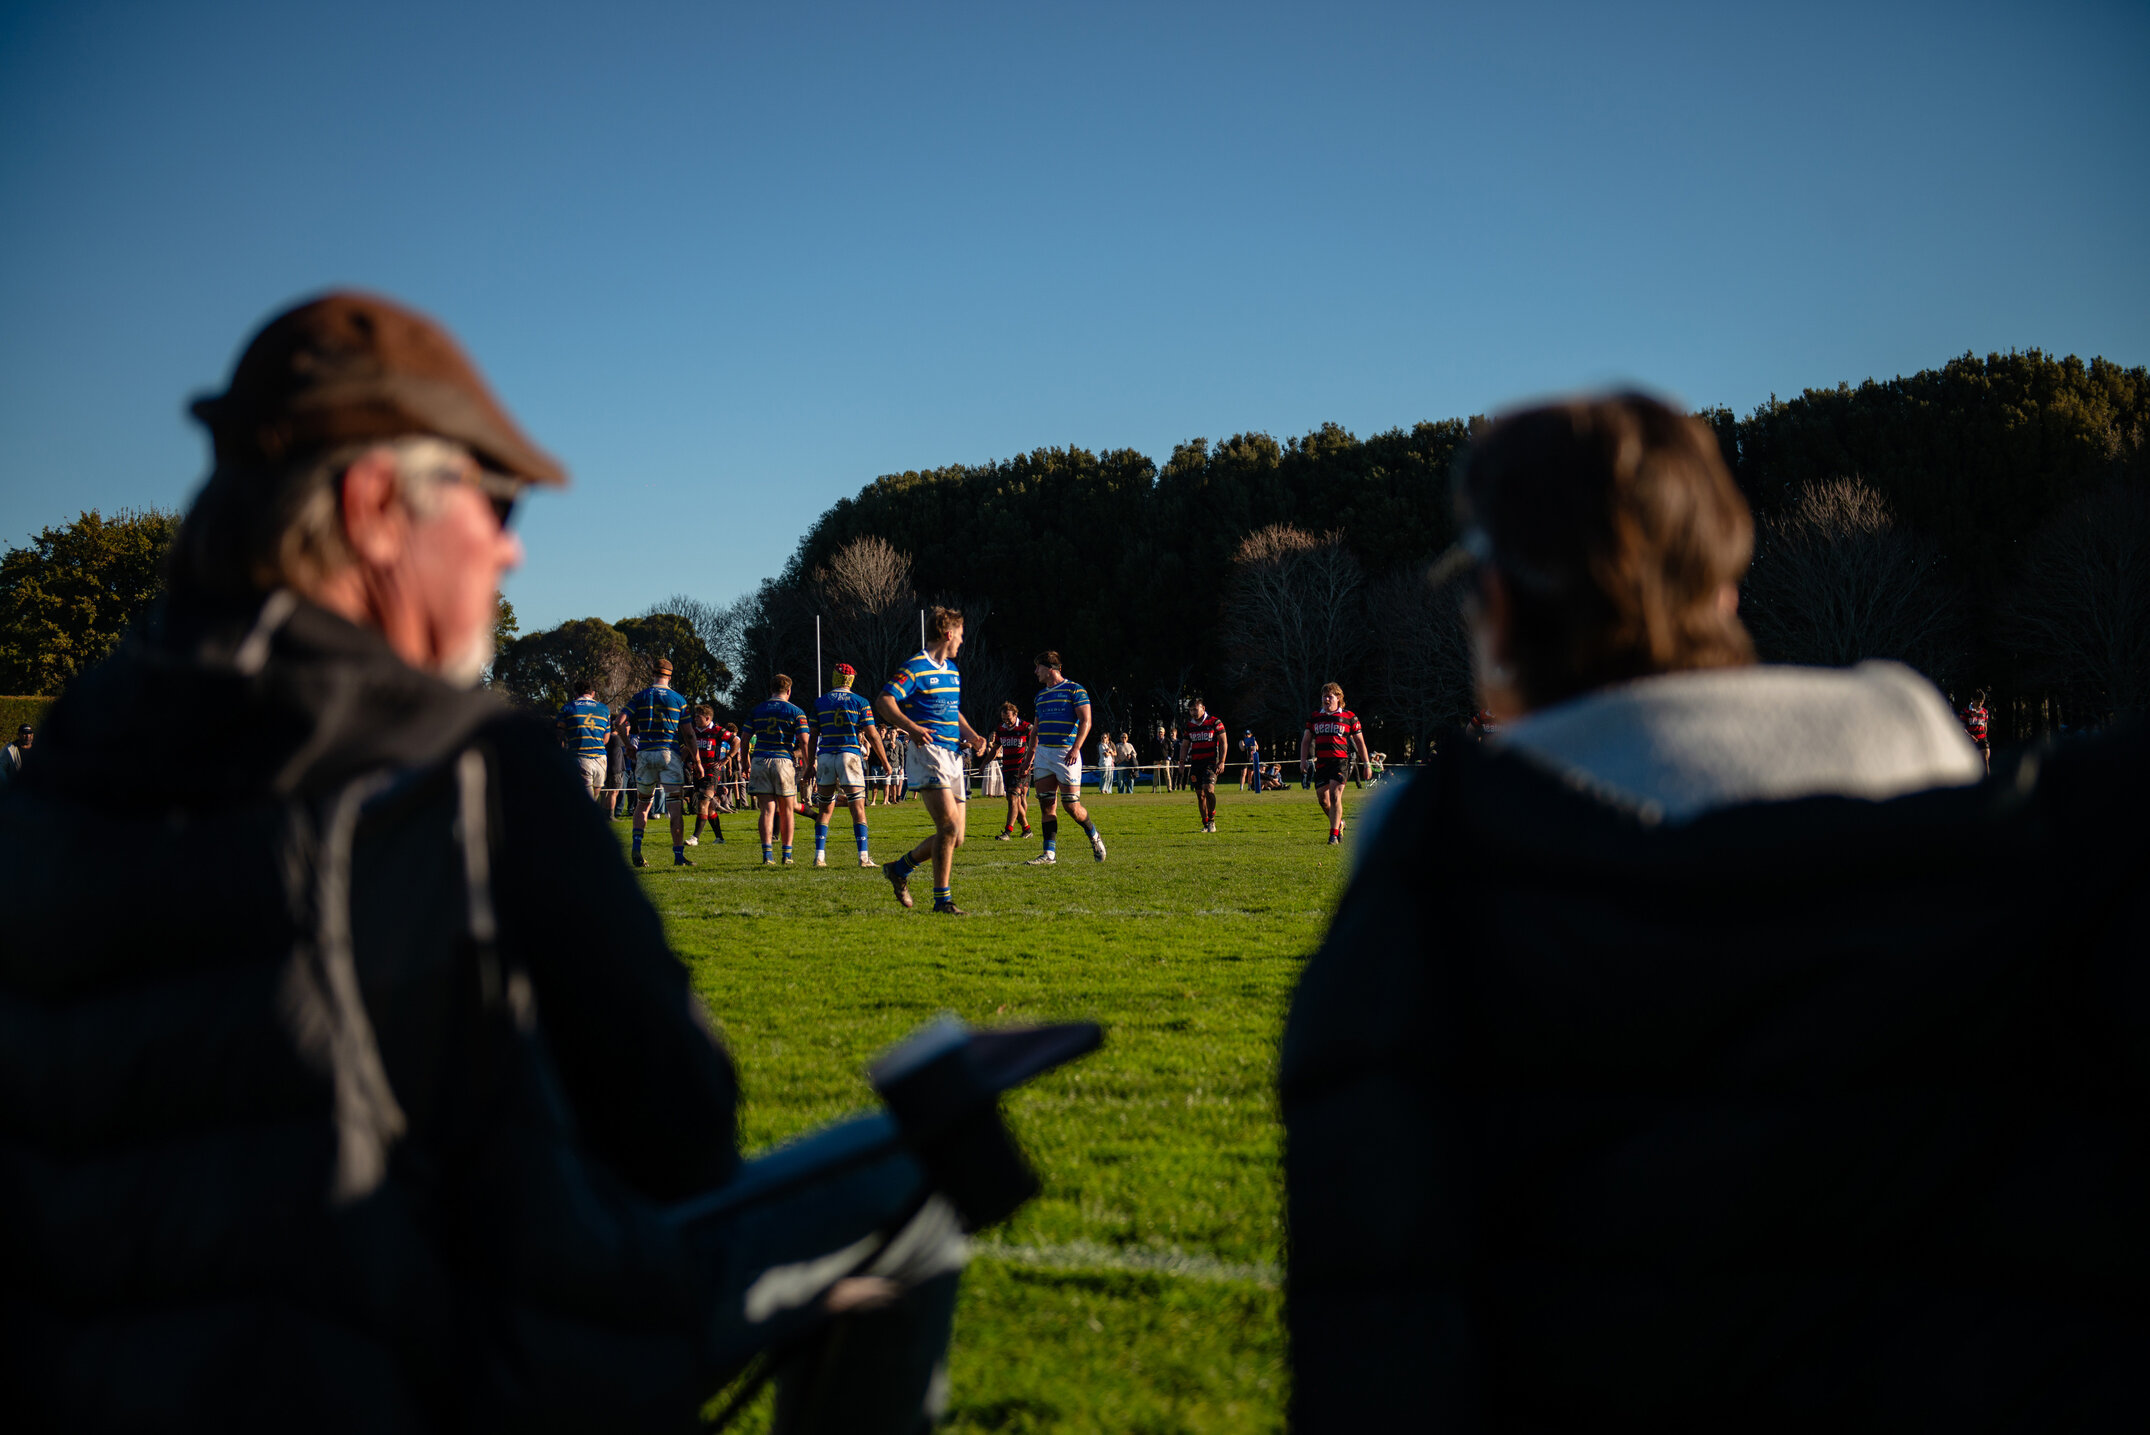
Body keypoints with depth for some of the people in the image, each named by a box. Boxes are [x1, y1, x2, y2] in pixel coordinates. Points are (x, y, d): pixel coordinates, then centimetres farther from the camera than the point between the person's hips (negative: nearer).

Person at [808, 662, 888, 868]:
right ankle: (863, 857, -10)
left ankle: (819, 856, 4)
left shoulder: (819, 702, 8)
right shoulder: (860, 702, 2)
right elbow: (872, 736, -1)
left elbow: (813, 736, 8)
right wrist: (885, 762, 7)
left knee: (824, 809, 11)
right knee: (858, 808, -2)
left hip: (825, 756, 2)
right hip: (850, 755, -2)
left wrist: (810, 764, 14)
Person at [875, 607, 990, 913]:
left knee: (954, 836, 6)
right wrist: (911, 727, -29)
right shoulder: (916, 667, -7)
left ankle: (900, 868, 25)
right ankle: (942, 899, -11)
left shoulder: (951, 669, 20)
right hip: (928, 753, -9)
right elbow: (883, 700, -14)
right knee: (949, 826, -18)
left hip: (953, 756, 9)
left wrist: (972, 735, 12)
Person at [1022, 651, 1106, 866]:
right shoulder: (1041, 694, 17)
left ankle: (1094, 835, 20)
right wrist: (1030, 755, 19)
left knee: (1072, 806, -6)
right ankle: (1049, 854, 1)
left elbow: (1085, 721, -11)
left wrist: (1075, 748, -21)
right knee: (1046, 805, 0)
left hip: (1066, 753, -7)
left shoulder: (1075, 689, -5)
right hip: (1043, 753, 7)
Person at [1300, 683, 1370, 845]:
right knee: (1322, 799, 4)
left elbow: (1360, 742, 9)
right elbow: (1306, 740, 18)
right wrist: (1303, 760, 6)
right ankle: (1339, 823, 30)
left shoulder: (1349, 717, 4)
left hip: (1340, 760, -4)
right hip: (1321, 763, 4)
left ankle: (1334, 835, -14)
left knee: (1335, 794, -17)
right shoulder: (1315, 716, 13)